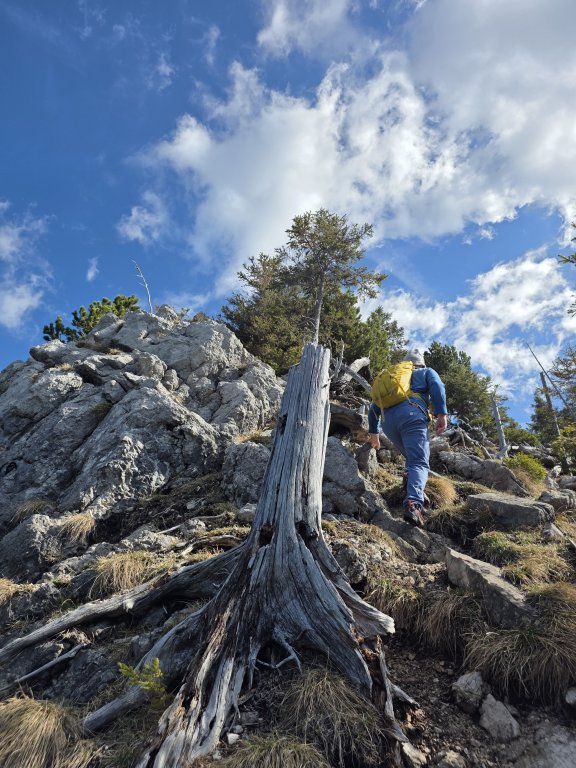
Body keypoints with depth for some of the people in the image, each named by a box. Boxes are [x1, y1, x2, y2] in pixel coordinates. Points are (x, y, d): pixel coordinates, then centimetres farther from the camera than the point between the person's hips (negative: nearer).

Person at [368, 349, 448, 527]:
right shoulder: (426, 372, 28)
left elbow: (374, 407, 35)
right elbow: (437, 387, 3)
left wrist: (373, 432, 41)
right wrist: (441, 414, -7)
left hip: (388, 420, 5)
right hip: (411, 415, -4)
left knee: (412, 458, 24)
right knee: (419, 463, -13)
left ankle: (414, 493, 3)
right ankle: (413, 502, -37)